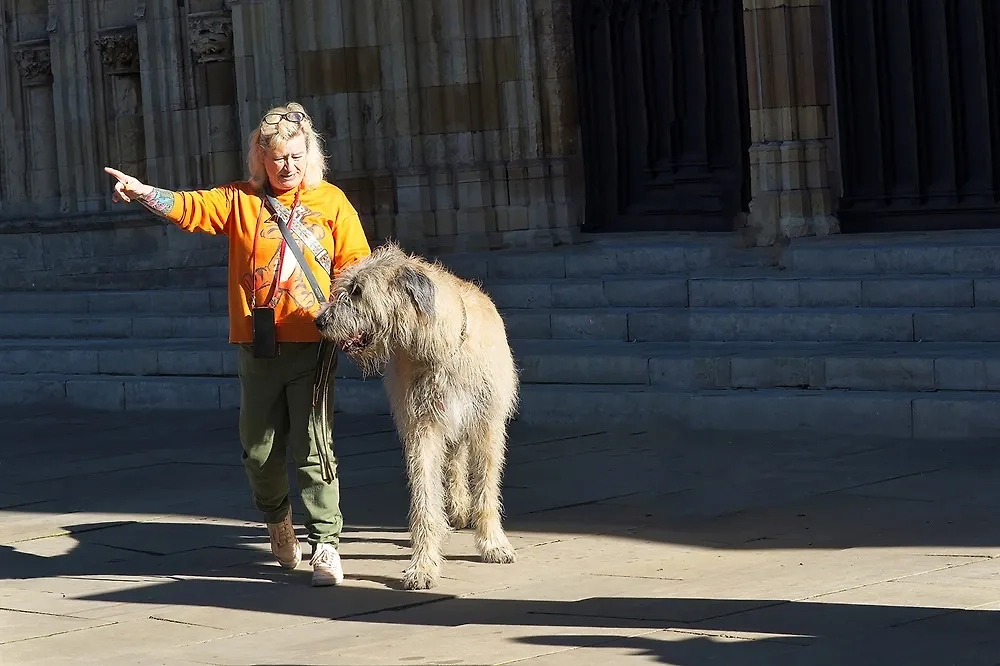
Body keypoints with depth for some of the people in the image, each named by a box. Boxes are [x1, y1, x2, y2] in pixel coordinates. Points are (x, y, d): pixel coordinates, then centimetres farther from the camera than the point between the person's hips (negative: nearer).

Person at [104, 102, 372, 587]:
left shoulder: (330, 201, 6)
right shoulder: (240, 200, 9)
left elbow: (354, 264, 3)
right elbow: (189, 208, -3)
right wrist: (143, 192, -20)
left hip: (312, 344, -2)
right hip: (257, 345, 2)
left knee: (314, 446, -7)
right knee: (259, 446, 8)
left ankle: (325, 544, -4)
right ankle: (276, 520, 34)